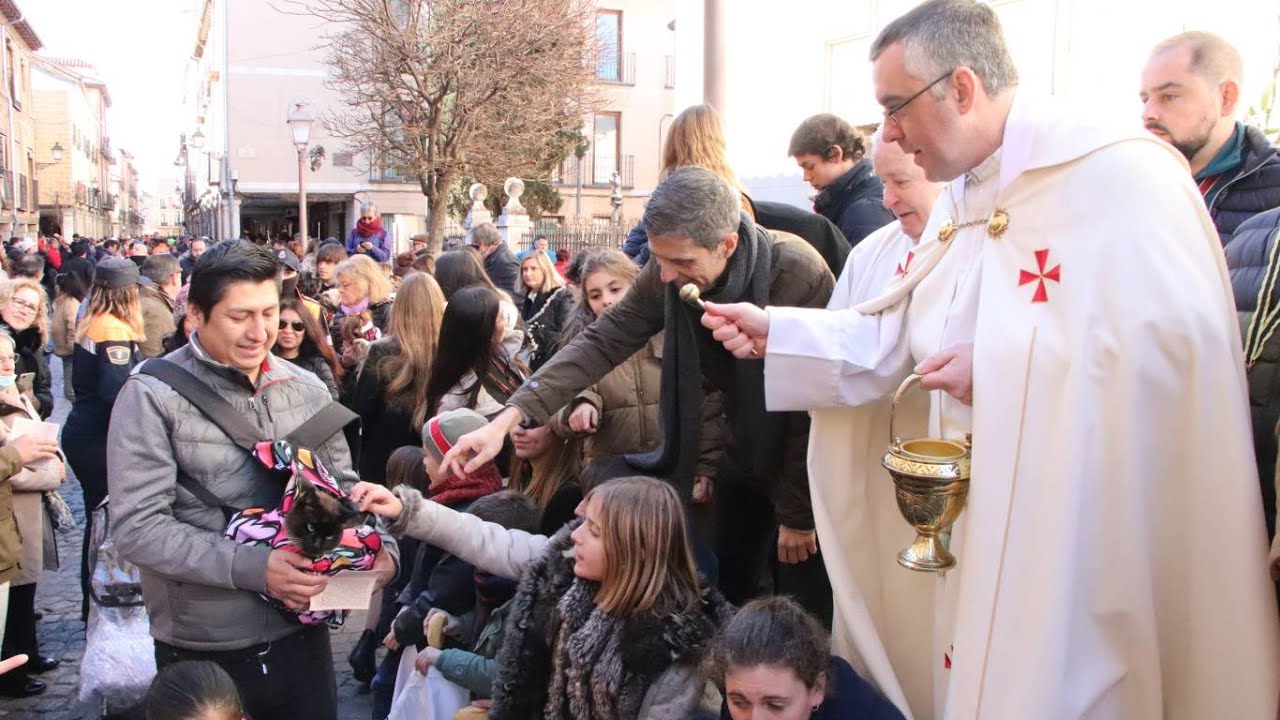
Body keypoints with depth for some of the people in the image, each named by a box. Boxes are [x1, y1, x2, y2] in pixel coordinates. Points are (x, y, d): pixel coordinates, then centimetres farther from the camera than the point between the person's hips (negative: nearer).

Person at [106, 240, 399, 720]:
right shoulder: (152, 395, -10)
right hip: (202, 651, -3)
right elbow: (137, 527, -16)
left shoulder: (307, 389, 3)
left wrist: (378, 544, -7)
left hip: (302, 635, 4)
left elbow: (341, 486, 13)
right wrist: (251, 567, -24)